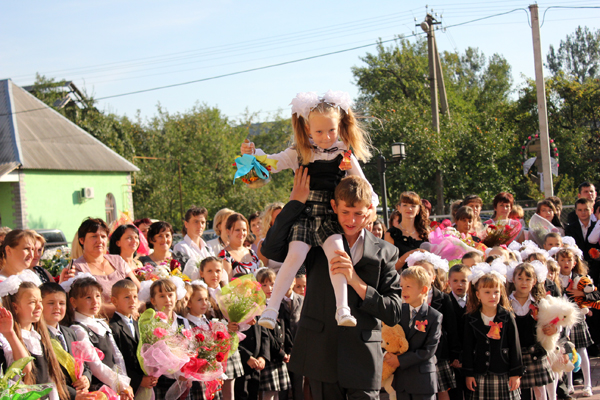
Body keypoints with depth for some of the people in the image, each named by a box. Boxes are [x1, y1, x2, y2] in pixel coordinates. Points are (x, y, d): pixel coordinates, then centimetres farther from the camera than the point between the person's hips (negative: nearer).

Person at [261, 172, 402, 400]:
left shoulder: (384, 253, 5)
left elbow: (393, 314, -1)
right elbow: (271, 249, -6)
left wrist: (356, 281, -15)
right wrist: (296, 202, -4)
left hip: (363, 359, -1)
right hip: (321, 354, 1)